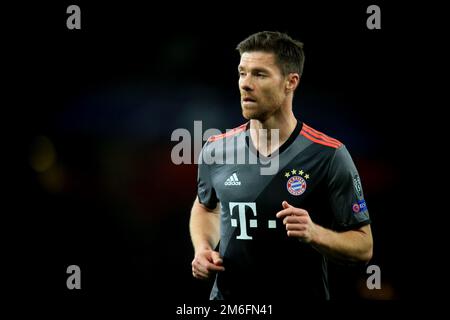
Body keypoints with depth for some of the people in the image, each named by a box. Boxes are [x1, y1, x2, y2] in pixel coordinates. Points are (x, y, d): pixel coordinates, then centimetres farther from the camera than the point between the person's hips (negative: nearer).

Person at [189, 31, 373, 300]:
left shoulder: (329, 156, -14)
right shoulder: (216, 149, -3)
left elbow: (363, 247, -10)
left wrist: (314, 233, -27)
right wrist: (202, 248, -1)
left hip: (303, 293, -3)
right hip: (226, 294, 3)